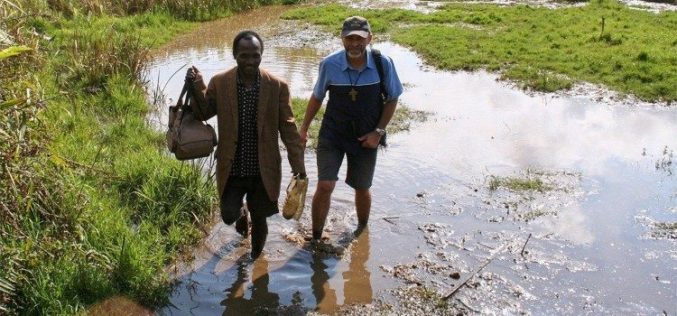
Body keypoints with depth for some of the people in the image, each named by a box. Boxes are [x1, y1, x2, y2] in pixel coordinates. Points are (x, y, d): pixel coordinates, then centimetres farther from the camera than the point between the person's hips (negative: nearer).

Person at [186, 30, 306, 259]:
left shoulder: (277, 86, -10)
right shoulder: (219, 82, -7)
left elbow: (288, 127, -5)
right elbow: (203, 114, 3)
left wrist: (297, 162, -7)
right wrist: (196, 87, -14)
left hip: (263, 169, -1)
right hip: (232, 167, 1)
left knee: (259, 219, 12)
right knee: (229, 216, 2)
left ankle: (256, 259, 42)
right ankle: (241, 214, 42)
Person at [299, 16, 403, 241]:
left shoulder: (383, 64, -16)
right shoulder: (329, 65, -16)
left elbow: (392, 99, -3)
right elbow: (317, 97, 1)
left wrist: (379, 132, -9)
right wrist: (304, 128, 4)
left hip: (366, 137, 1)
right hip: (332, 134, -1)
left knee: (362, 189, 15)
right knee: (325, 186, -11)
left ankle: (362, 230, 43)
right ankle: (316, 237, 9)